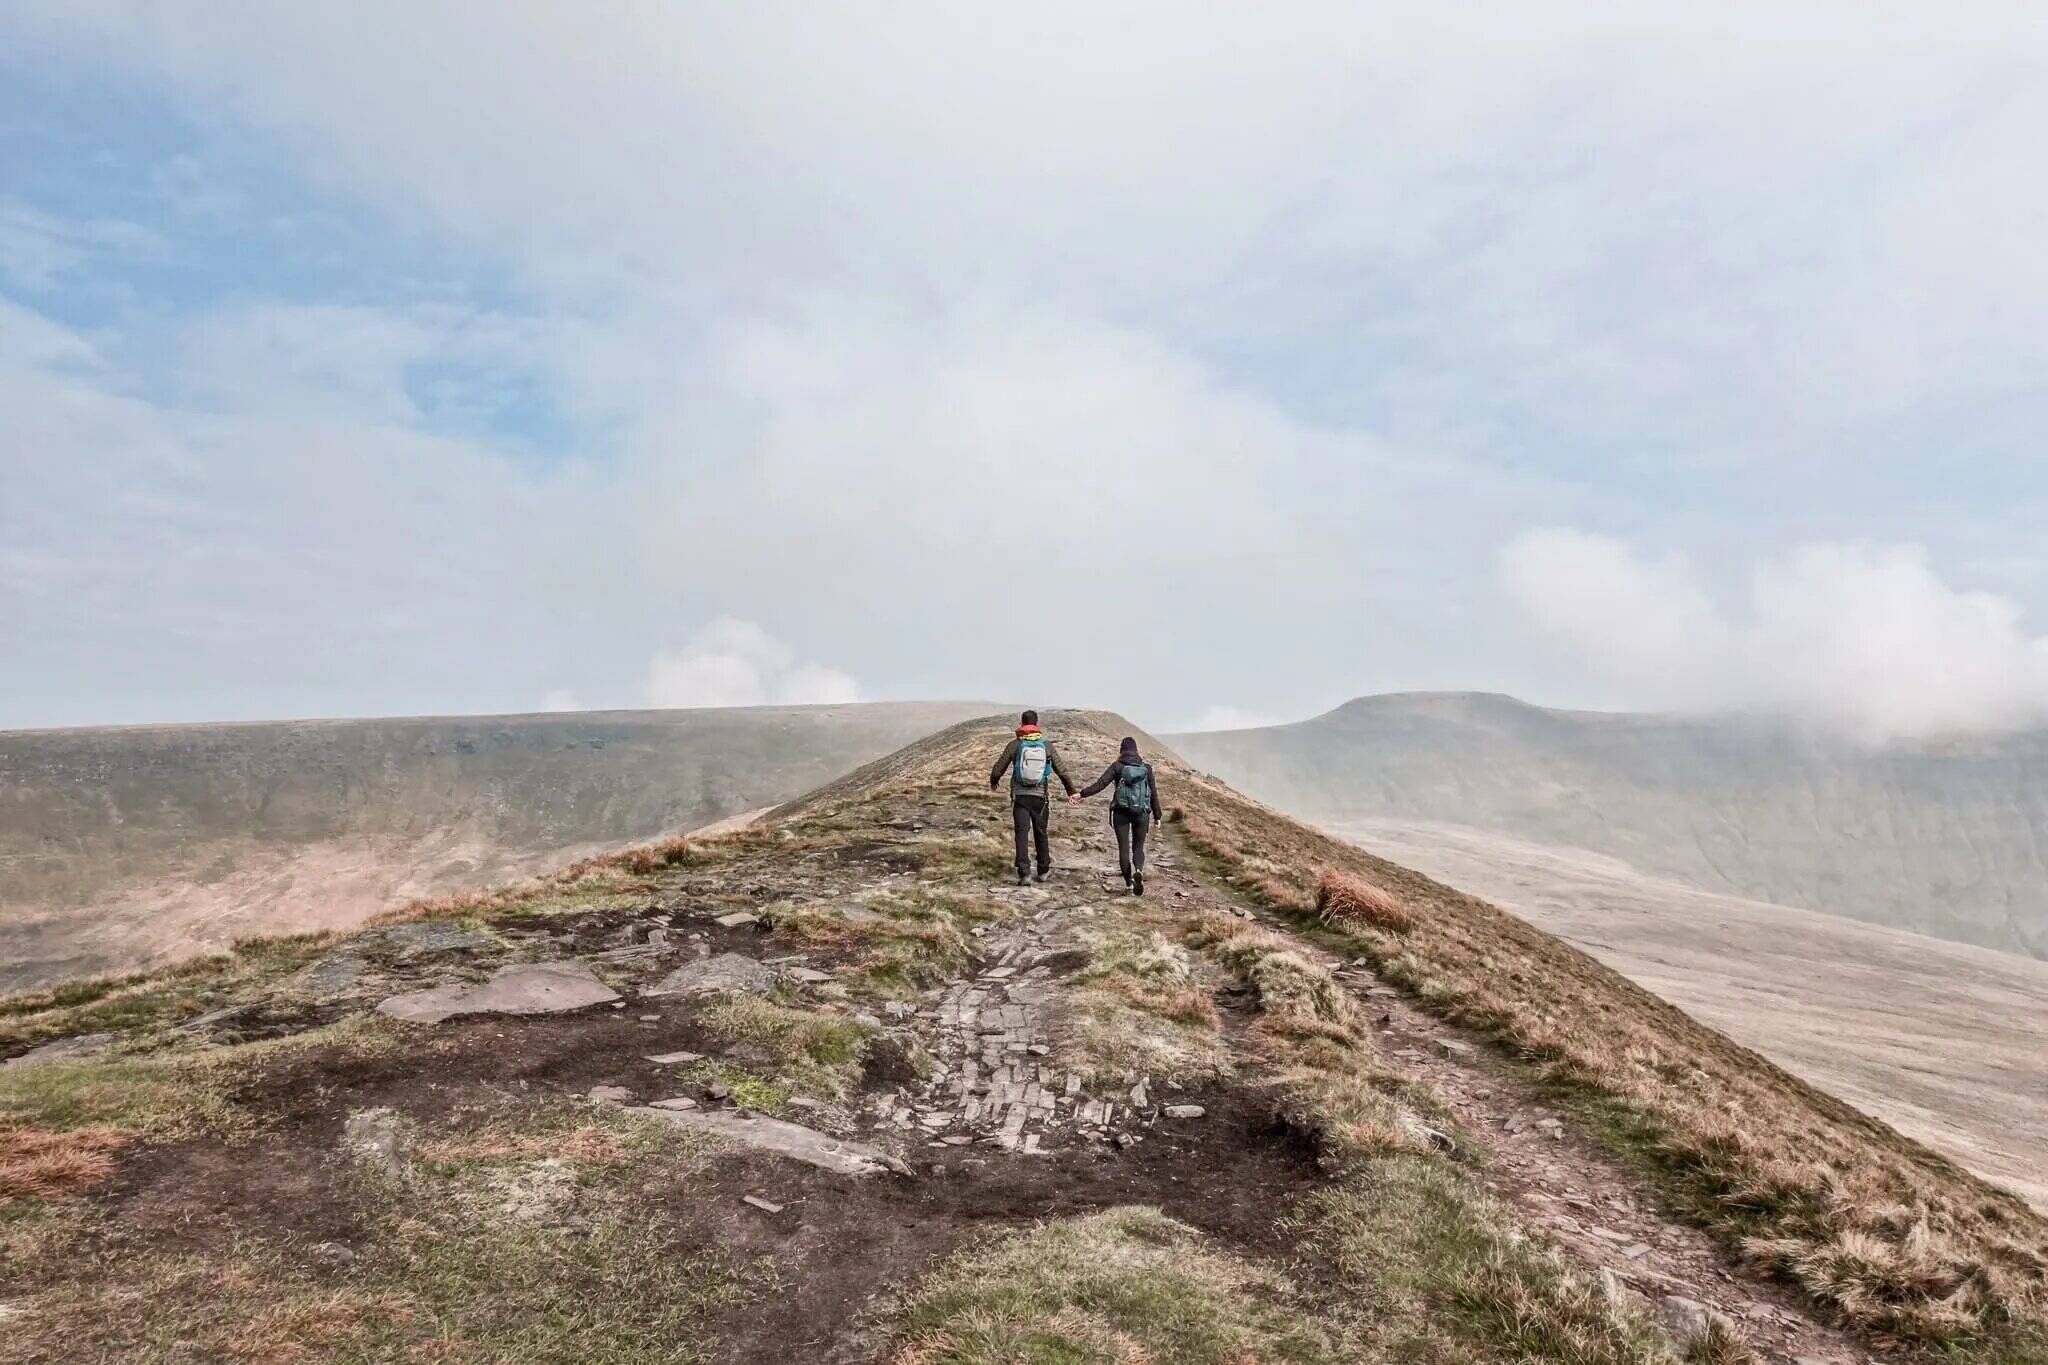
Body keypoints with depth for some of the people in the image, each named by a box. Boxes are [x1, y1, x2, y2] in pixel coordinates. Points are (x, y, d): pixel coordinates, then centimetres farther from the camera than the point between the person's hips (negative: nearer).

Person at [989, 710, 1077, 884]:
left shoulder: (1015, 745, -4)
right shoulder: (1047, 745, 0)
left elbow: (998, 769, 1)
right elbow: (1062, 771, 4)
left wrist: (993, 782, 23)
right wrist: (1071, 791, 16)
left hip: (1020, 796, -1)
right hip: (1040, 796, 2)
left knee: (1022, 833, 0)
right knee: (1041, 833, 14)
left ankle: (1023, 871, -10)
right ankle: (1043, 871, 23)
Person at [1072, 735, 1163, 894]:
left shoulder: (1117, 766, -2)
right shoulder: (1146, 768, 4)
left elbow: (1100, 784, -11)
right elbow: (1154, 794, 5)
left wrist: (1081, 794, -8)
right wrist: (1157, 816, 12)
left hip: (1121, 811, -1)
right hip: (1141, 812, 2)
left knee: (1123, 848, 7)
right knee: (1138, 847, 11)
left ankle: (1129, 883, 4)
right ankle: (1139, 871, -18)